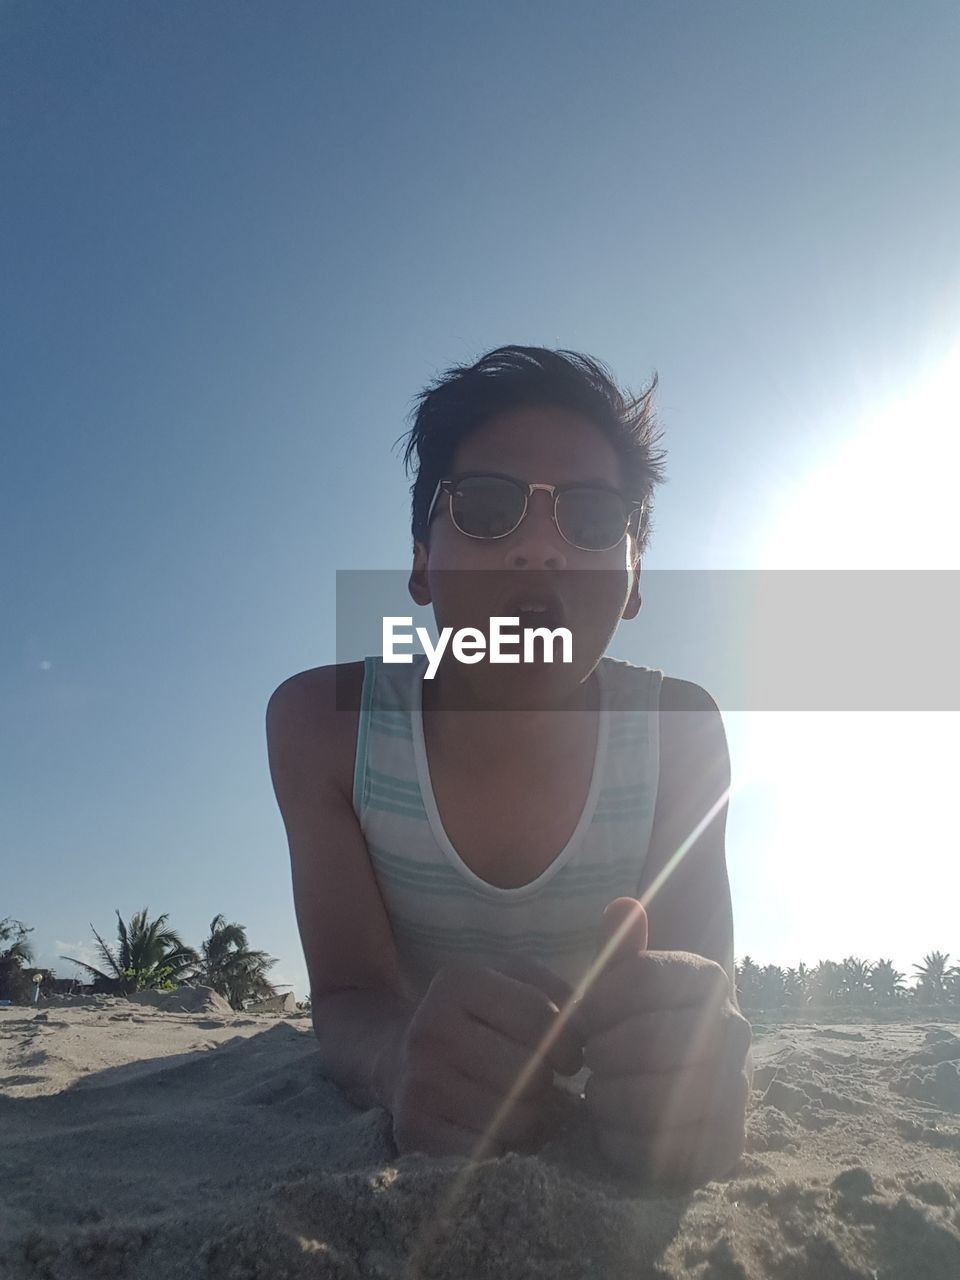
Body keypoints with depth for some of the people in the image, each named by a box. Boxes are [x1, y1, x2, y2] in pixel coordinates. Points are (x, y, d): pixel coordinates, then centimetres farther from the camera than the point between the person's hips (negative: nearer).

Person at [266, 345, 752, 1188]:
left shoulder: (681, 734, -19)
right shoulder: (323, 723, -21)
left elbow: (712, 1004, -21)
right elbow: (349, 998, -22)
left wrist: (686, 1068, -45)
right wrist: (406, 1056, -45)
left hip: (599, 1122, 2)